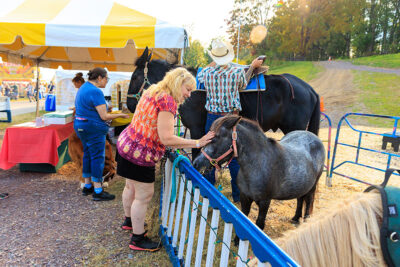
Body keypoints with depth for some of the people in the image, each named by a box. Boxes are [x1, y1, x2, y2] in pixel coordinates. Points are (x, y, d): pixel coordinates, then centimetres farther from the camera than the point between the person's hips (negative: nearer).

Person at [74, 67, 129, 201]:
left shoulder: (83, 87, 13)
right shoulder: (96, 92, -18)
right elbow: (104, 116, -20)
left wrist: (102, 107, 20)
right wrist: (120, 115, -9)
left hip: (80, 125, 10)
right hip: (93, 128, -10)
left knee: (87, 155, 16)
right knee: (97, 157, -4)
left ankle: (87, 186, 26)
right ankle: (98, 192, 2)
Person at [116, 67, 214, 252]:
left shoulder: (152, 92, 10)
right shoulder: (168, 100, -20)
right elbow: (166, 138, -25)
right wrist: (197, 143, -20)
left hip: (126, 145, 10)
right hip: (139, 154, -10)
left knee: (131, 187, 27)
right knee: (144, 195, 5)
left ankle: (129, 221, 50)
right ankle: (138, 239, 22)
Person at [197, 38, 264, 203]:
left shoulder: (207, 72, -7)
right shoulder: (237, 72, -11)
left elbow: (199, 76, 18)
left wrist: (213, 63, 25)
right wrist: (253, 66, 21)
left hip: (212, 118, 1)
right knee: (234, 157, 9)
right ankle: (238, 194, 20)